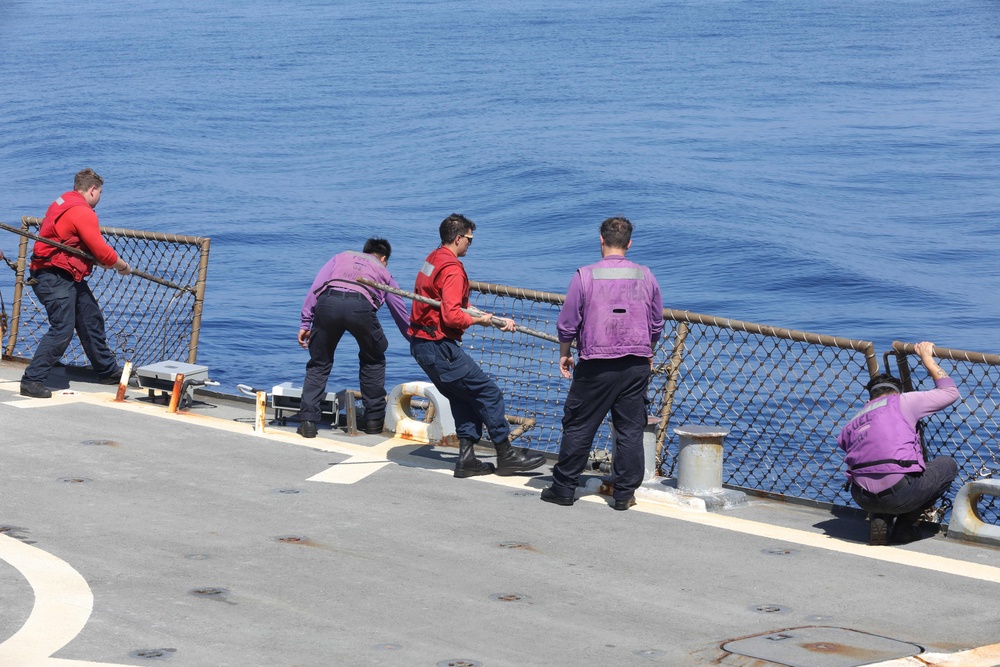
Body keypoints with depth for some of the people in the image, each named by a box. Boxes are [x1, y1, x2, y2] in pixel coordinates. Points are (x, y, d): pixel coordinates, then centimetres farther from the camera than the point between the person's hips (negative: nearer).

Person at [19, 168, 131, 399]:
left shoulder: (63, 203, 14)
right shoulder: (82, 212, -17)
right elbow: (103, 253, -16)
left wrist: (107, 262, 6)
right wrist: (123, 266, 2)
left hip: (70, 277, 11)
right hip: (55, 278, -11)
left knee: (91, 320, 18)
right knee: (62, 329, -15)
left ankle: (108, 371, 31)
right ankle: (32, 381, -14)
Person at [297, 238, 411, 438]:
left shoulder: (341, 257, 36)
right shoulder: (383, 272, 35)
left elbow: (315, 288, 19)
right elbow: (402, 314, 42)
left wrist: (305, 323, 15)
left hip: (328, 301, 1)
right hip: (361, 307, -1)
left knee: (319, 364, 17)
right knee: (373, 361, 26)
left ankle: (308, 421, 7)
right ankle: (374, 418, 27)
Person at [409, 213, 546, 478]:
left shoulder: (433, 260, 16)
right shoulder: (451, 269, -16)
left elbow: (462, 306, 19)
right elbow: (451, 316, -25)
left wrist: (498, 319, 16)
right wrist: (478, 320, -7)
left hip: (421, 344, 10)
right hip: (439, 346, -10)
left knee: (463, 397, 16)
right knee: (489, 393, -3)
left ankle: (467, 459, 12)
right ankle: (506, 455, 2)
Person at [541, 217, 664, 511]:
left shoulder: (585, 276, -7)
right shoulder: (645, 276, 3)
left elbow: (567, 323, -2)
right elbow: (657, 324, 13)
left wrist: (564, 355, 13)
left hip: (596, 365, -3)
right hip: (637, 364, 3)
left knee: (578, 426, 6)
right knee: (631, 428, 7)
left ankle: (564, 488, 11)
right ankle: (625, 493, 9)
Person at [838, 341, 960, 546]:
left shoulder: (852, 424, 24)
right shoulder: (902, 401, 11)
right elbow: (950, 392, 21)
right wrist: (928, 359, 35)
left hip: (863, 498, 5)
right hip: (900, 493, -5)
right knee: (947, 464, 22)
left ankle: (879, 520, 11)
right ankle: (906, 525, 15)